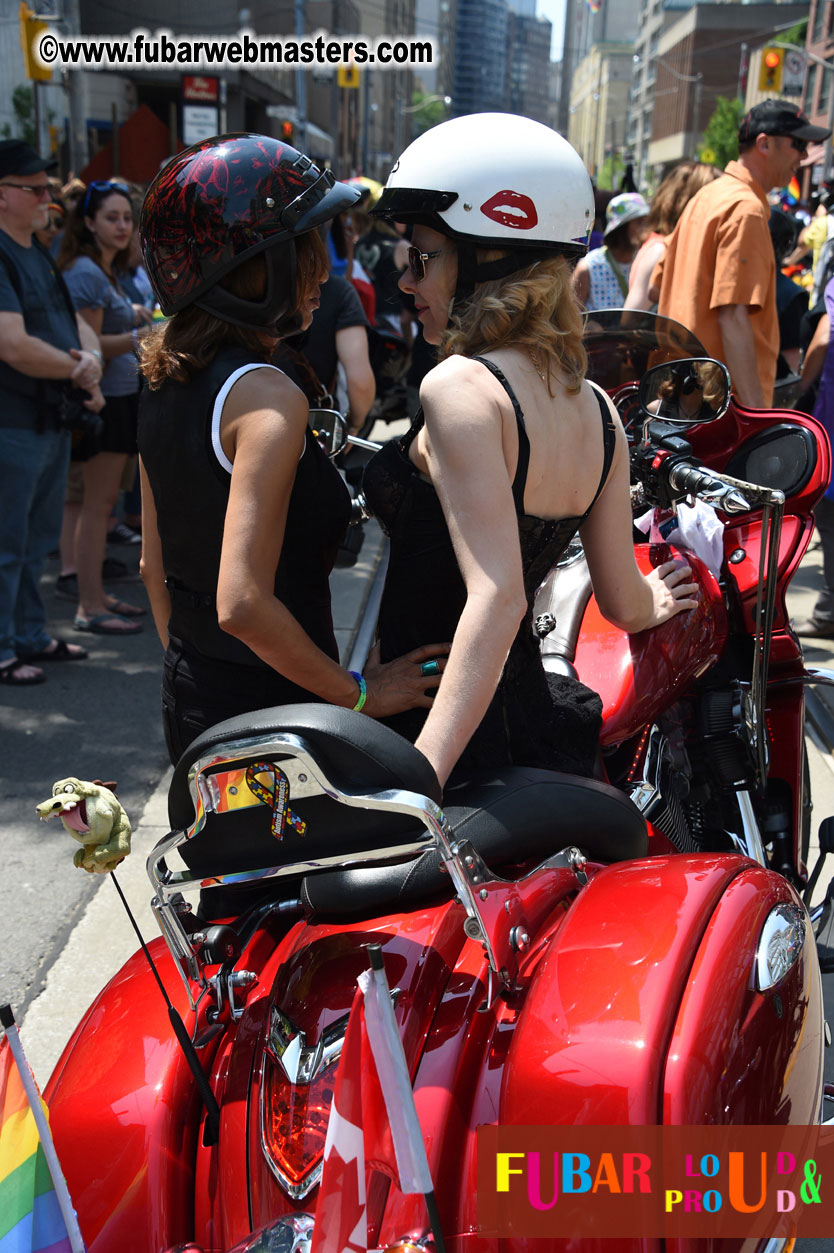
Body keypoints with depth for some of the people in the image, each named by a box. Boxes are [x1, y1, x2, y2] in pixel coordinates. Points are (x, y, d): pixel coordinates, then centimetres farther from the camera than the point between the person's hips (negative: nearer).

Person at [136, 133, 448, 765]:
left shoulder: (166, 379, 5)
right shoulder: (266, 396, -22)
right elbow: (242, 604, -29)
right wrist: (359, 692, -17)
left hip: (187, 696, 9)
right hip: (266, 715, -9)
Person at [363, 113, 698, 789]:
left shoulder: (459, 387, -17)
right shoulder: (597, 409, 5)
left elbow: (496, 599, -26)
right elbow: (626, 603, 9)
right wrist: (659, 601, 33)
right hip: (536, 710, 8)